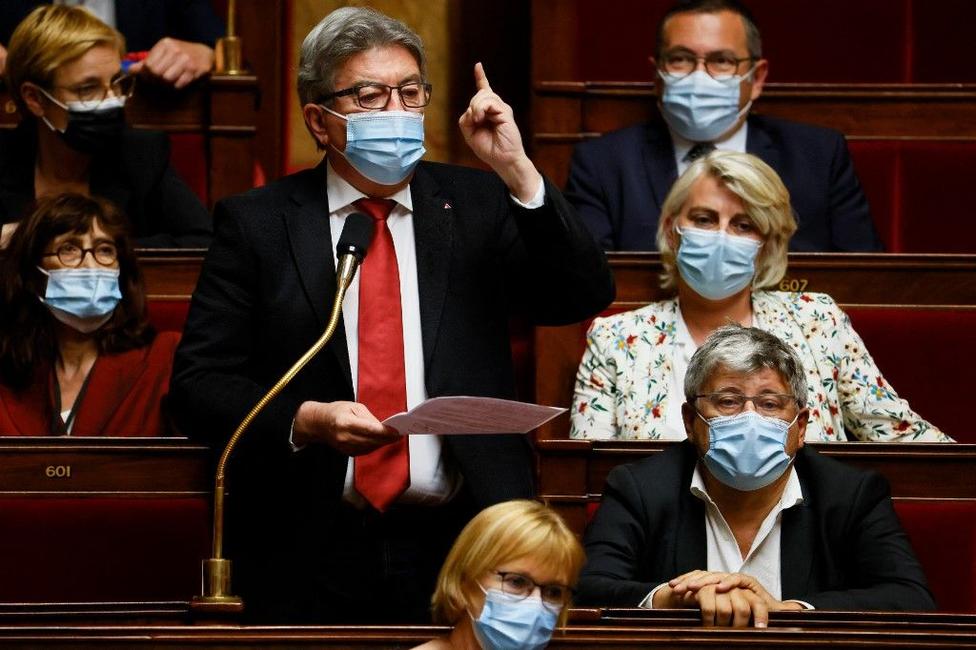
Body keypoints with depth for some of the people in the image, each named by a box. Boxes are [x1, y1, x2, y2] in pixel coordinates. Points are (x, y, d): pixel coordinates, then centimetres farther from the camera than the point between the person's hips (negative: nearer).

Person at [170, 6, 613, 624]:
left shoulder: (476, 205, 9)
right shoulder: (257, 224, 4)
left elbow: (585, 296, -3)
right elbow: (199, 382, 0)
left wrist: (517, 172, -12)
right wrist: (303, 421, -18)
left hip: (459, 547, 1)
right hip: (310, 557, -1)